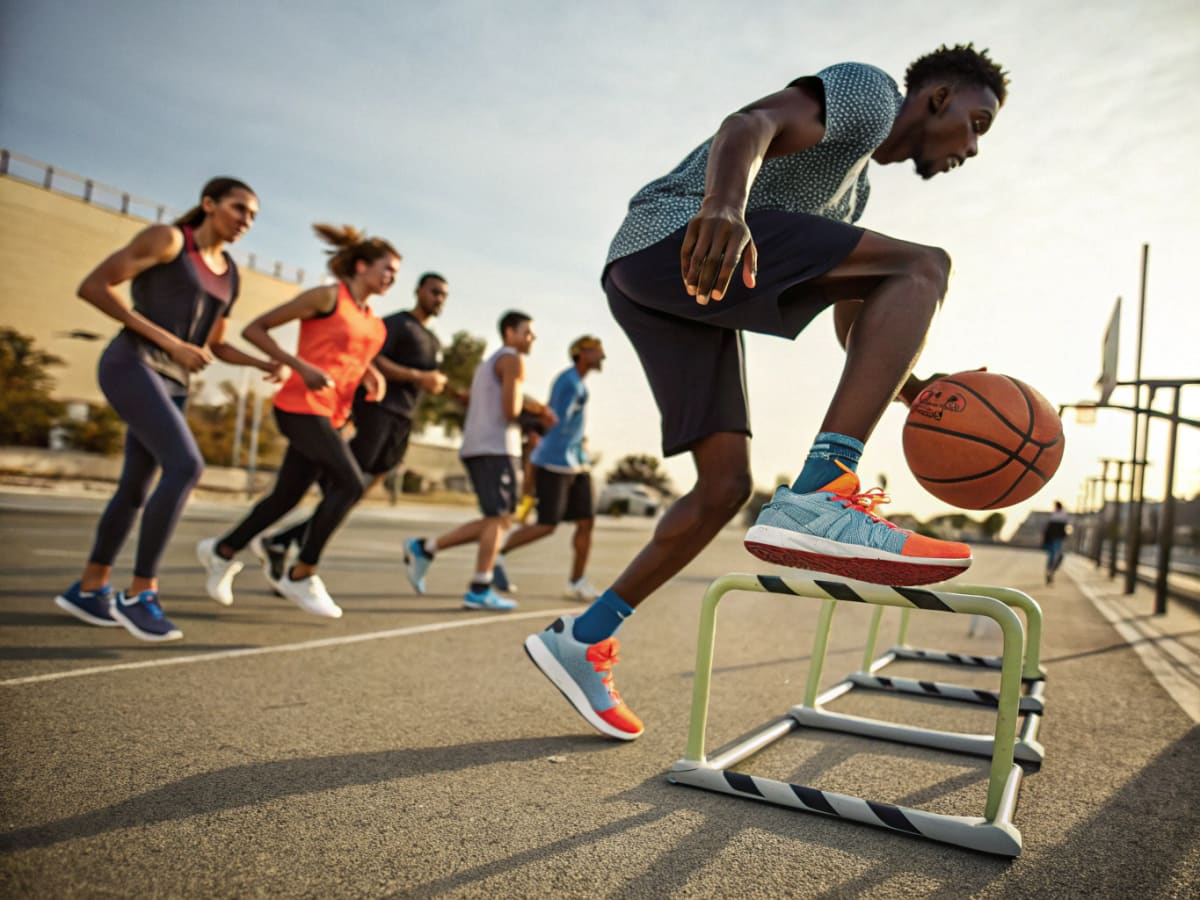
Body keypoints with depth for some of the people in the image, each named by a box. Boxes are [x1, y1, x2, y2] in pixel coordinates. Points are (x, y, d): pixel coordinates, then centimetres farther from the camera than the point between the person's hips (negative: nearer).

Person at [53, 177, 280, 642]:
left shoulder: (229, 273, 18)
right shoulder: (166, 238, -4)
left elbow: (215, 346, 24)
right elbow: (92, 286, -10)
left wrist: (263, 363, 4)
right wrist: (168, 341, -16)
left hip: (172, 383, 9)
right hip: (131, 364, -9)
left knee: (136, 489, 12)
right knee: (187, 466, -24)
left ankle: (88, 589, 28)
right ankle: (139, 592, -15)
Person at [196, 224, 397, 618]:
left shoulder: (373, 321, 14)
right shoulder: (327, 296, -6)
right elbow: (254, 329, -5)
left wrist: (373, 375, 9)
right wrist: (301, 367, -17)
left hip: (331, 415, 8)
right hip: (302, 405, -8)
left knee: (287, 496, 10)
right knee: (350, 484, -18)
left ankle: (222, 551, 32)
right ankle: (301, 575, -5)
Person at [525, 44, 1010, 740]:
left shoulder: (857, 188, 32)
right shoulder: (869, 92, 5)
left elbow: (853, 319, 33)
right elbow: (752, 124, -16)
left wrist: (916, 392, 17)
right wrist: (724, 205, -39)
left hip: (685, 292, 10)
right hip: (676, 239, -10)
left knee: (726, 485, 5)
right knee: (924, 267, -15)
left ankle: (581, 641, 11)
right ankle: (817, 501, -32)